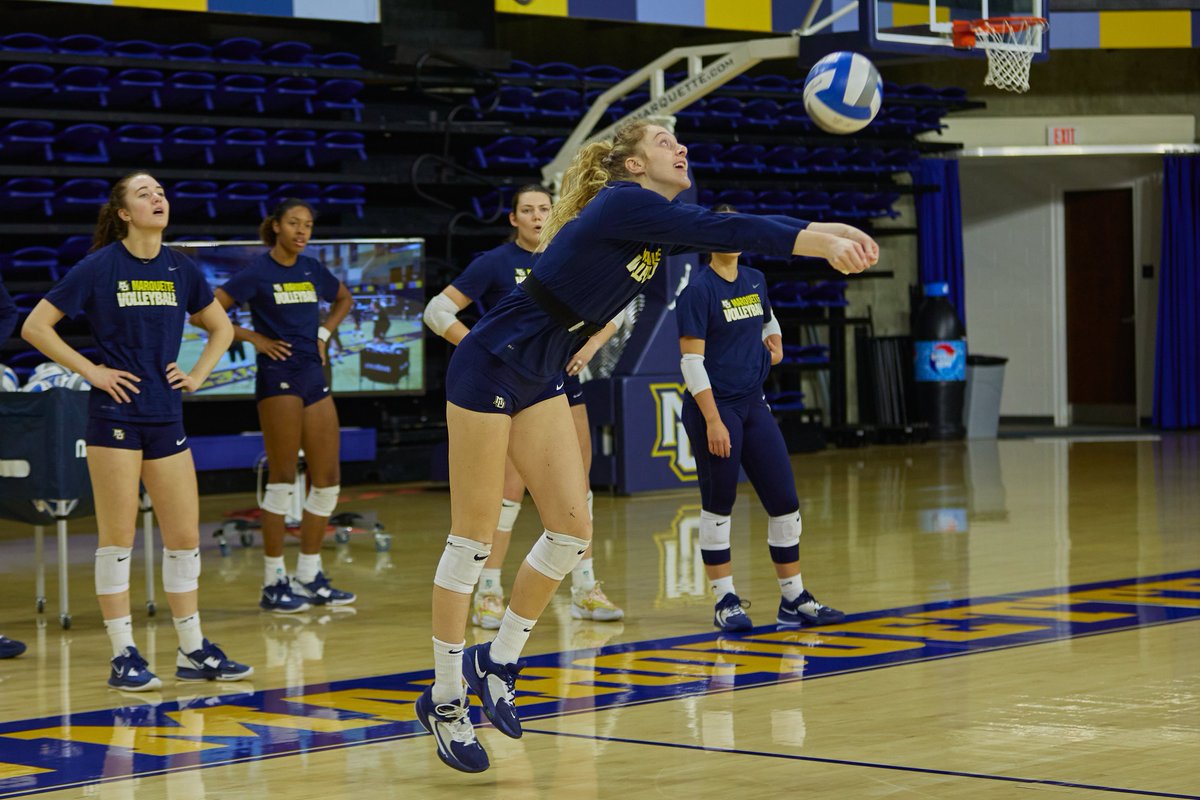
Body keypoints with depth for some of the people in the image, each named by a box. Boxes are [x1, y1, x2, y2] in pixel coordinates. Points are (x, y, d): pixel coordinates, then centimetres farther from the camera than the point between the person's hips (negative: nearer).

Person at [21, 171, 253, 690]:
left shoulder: (181, 269, 6)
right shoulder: (100, 267, -7)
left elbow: (221, 328, 21)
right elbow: (35, 327, -7)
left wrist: (198, 375, 7)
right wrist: (91, 371, -10)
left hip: (166, 416, 5)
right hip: (115, 415, -5)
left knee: (185, 535, 6)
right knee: (118, 538, -1)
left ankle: (193, 651, 16)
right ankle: (124, 657, 5)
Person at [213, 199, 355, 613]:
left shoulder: (312, 269, 11)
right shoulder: (258, 272, -6)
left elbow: (344, 299, 31)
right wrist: (254, 338, -9)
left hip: (314, 376, 7)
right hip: (278, 377, -7)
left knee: (328, 480, 6)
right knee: (282, 479, -6)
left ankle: (309, 575, 16)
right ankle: (274, 581, 0)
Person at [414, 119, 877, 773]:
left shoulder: (662, 225, 9)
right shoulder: (623, 204, -18)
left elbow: (734, 230, 2)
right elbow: (724, 230, -26)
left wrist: (827, 231, -12)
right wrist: (819, 241, -27)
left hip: (540, 379, 9)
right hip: (488, 368, -9)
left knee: (571, 529, 3)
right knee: (474, 536, -4)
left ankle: (497, 662, 20)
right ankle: (444, 700, 5)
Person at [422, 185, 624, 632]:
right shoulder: (496, 263, -6)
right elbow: (437, 311, -10)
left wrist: (591, 345, 1)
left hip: (563, 383, 5)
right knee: (511, 488, -10)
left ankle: (585, 589, 16)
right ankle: (488, 592, -3)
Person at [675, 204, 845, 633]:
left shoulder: (755, 281, 10)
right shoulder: (698, 289, -11)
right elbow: (691, 361, -15)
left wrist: (774, 343, 7)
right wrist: (713, 421, -20)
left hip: (753, 405, 7)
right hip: (713, 408, -7)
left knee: (785, 502, 4)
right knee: (718, 506, 0)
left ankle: (794, 599, 12)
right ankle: (725, 602, 8)